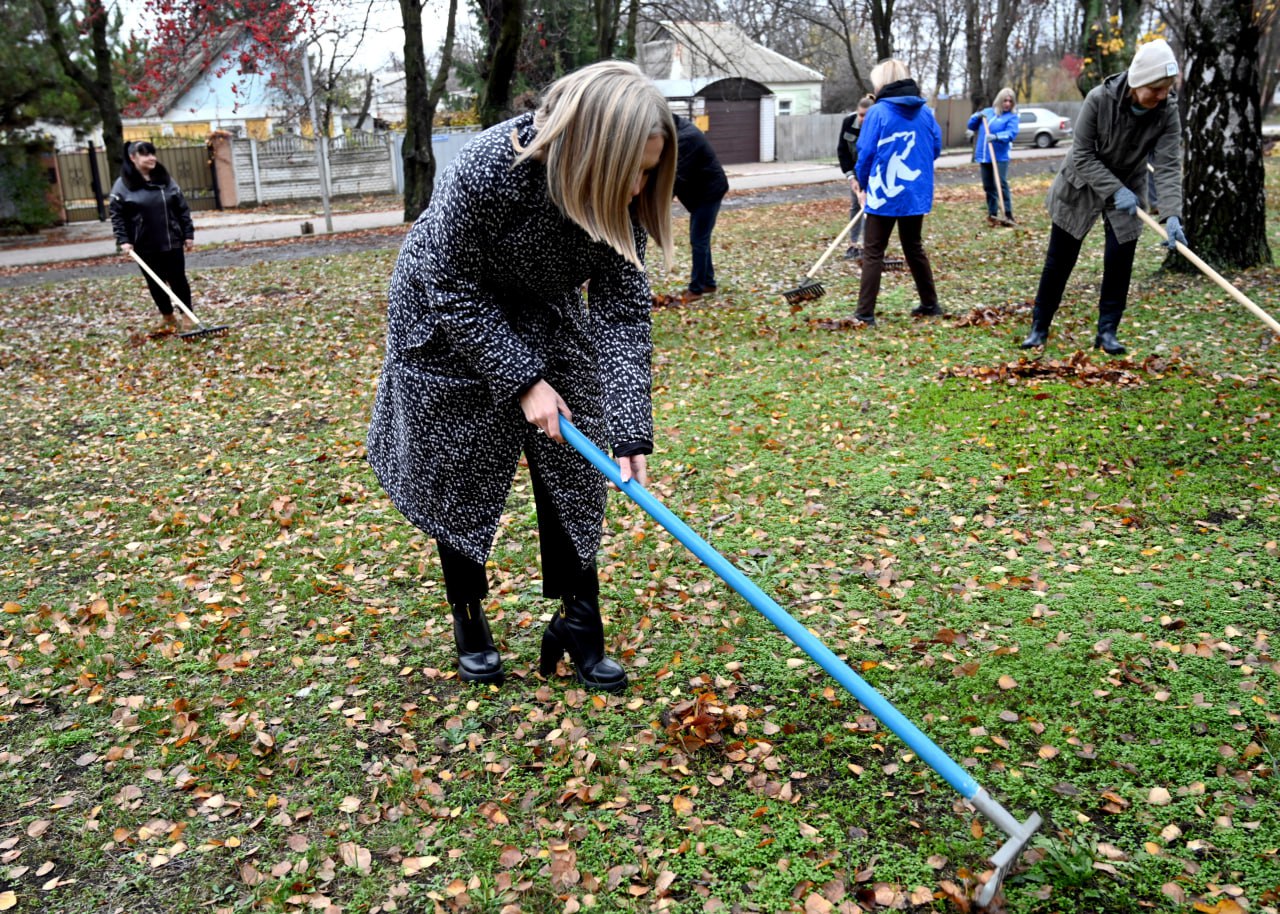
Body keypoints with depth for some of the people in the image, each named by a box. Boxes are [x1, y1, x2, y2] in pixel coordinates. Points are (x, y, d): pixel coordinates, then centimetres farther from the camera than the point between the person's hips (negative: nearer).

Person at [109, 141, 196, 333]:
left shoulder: (166, 180, 5)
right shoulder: (123, 185, -3)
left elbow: (182, 209, 8)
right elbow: (117, 215, -3)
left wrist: (188, 234, 4)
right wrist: (123, 240, -13)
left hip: (172, 242, 1)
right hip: (145, 246, -1)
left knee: (179, 280, 1)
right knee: (155, 284, 9)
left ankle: (187, 317, 9)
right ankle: (168, 317, 24)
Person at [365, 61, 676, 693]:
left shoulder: (617, 198, -23)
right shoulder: (483, 173, -37)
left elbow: (624, 311, -21)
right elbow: (455, 293, -26)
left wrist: (630, 429, -28)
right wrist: (522, 380, -27)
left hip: (542, 319, 4)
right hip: (448, 323, -4)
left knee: (571, 469, 1)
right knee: (460, 480, 6)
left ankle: (579, 627, 14)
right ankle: (469, 626, 25)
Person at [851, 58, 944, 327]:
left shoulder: (878, 112, -10)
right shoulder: (924, 112, 3)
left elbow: (865, 153, -10)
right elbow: (936, 148, 8)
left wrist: (863, 185, 6)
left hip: (885, 193, -5)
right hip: (917, 193, 5)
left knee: (873, 253, 1)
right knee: (914, 248, 19)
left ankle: (865, 313, -2)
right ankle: (930, 303, 26)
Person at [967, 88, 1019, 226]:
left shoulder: (1012, 116, -1)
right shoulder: (987, 112, 15)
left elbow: (1012, 133, -16)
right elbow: (971, 126, 17)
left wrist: (996, 137, -33)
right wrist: (978, 116, -4)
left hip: (1000, 157, -5)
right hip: (984, 156, 5)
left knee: (1002, 184, -14)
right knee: (988, 186, 9)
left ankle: (1008, 215, -13)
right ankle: (992, 214, 18)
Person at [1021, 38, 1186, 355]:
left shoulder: (1167, 112, -20)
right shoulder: (1099, 99, -27)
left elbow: (1169, 166, -25)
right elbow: (1082, 155, -21)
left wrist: (1172, 215, -38)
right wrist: (1114, 190, -29)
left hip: (1127, 189, 2)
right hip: (1081, 185, -2)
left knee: (1120, 260, -6)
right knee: (1059, 260, 4)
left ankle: (1107, 332, 8)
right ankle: (1039, 327, 17)